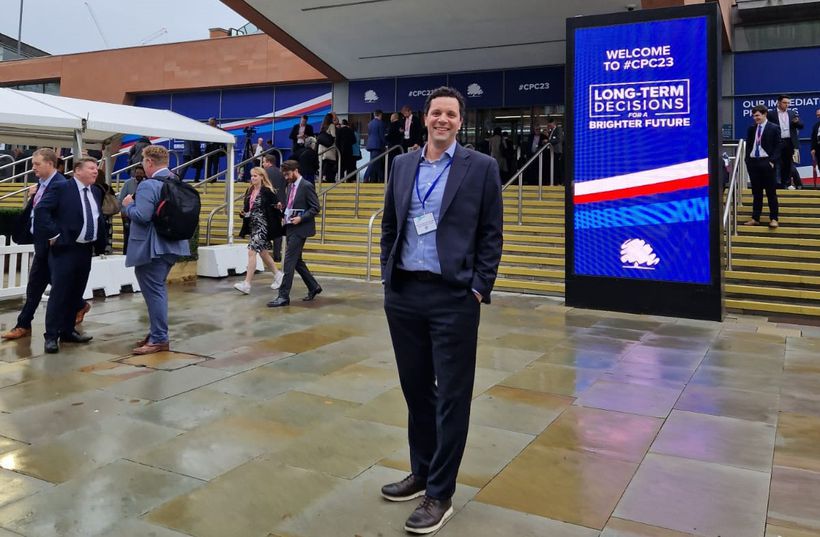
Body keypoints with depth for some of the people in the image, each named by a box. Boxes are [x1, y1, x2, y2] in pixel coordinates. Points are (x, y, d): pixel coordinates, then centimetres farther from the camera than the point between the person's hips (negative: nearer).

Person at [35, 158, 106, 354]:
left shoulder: (96, 192, 13)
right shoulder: (61, 188, -7)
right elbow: (41, 210, -15)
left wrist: (101, 243, 10)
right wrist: (53, 235, -18)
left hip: (86, 249, 7)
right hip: (65, 248, -7)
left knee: (76, 293, 12)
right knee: (59, 293, -5)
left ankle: (68, 331, 23)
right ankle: (51, 336, 2)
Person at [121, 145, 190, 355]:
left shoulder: (148, 185, -17)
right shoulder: (177, 183, 10)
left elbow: (142, 216, -26)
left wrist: (127, 205, -6)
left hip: (152, 248, -9)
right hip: (171, 245, 9)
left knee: (153, 291, -3)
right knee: (157, 289, 19)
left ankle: (160, 339, 1)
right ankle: (157, 332, 26)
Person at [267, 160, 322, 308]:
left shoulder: (306, 186, -11)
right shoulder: (290, 186, 14)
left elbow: (315, 208, -13)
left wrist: (301, 218, -21)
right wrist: (283, 209, 4)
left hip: (299, 229, -9)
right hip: (290, 228, 9)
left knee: (289, 262, -10)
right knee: (297, 261, 14)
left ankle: (284, 296, -7)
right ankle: (314, 287, 27)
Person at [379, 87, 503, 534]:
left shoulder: (481, 167, -1)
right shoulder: (402, 165, 10)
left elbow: (491, 234, -2)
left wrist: (479, 290, -8)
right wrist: (388, 275, 8)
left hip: (453, 296, -4)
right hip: (403, 294, 4)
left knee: (452, 396, 3)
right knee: (415, 388, 15)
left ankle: (440, 493, 15)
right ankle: (421, 471, 32)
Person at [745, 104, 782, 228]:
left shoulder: (774, 128, -2)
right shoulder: (751, 129, 10)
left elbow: (778, 146, -3)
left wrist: (773, 161, -12)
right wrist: (747, 160, 4)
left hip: (767, 162, -4)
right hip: (753, 162, 4)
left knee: (771, 192, 0)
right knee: (756, 192, 9)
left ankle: (773, 219, 4)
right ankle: (755, 218, 12)